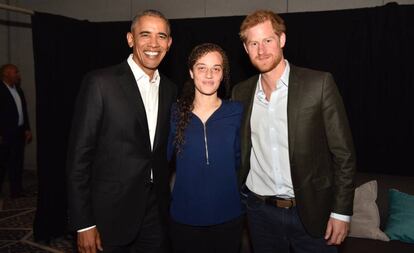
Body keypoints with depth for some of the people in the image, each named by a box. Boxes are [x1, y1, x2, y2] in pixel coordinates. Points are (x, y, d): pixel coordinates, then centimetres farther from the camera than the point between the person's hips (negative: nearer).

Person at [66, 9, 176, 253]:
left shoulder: (170, 89, 5)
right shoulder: (100, 82, -12)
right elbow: (79, 155, -12)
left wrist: (169, 201, 10)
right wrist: (83, 223, -12)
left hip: (157, 212, 5)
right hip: (111, 213, -4)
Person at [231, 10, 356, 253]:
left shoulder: (319, 83, -10)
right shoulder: (241, 92, 2)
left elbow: (343, 152, -8)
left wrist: (341, 212, -9)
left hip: (311, 211, -3)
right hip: (260, 210, 3)